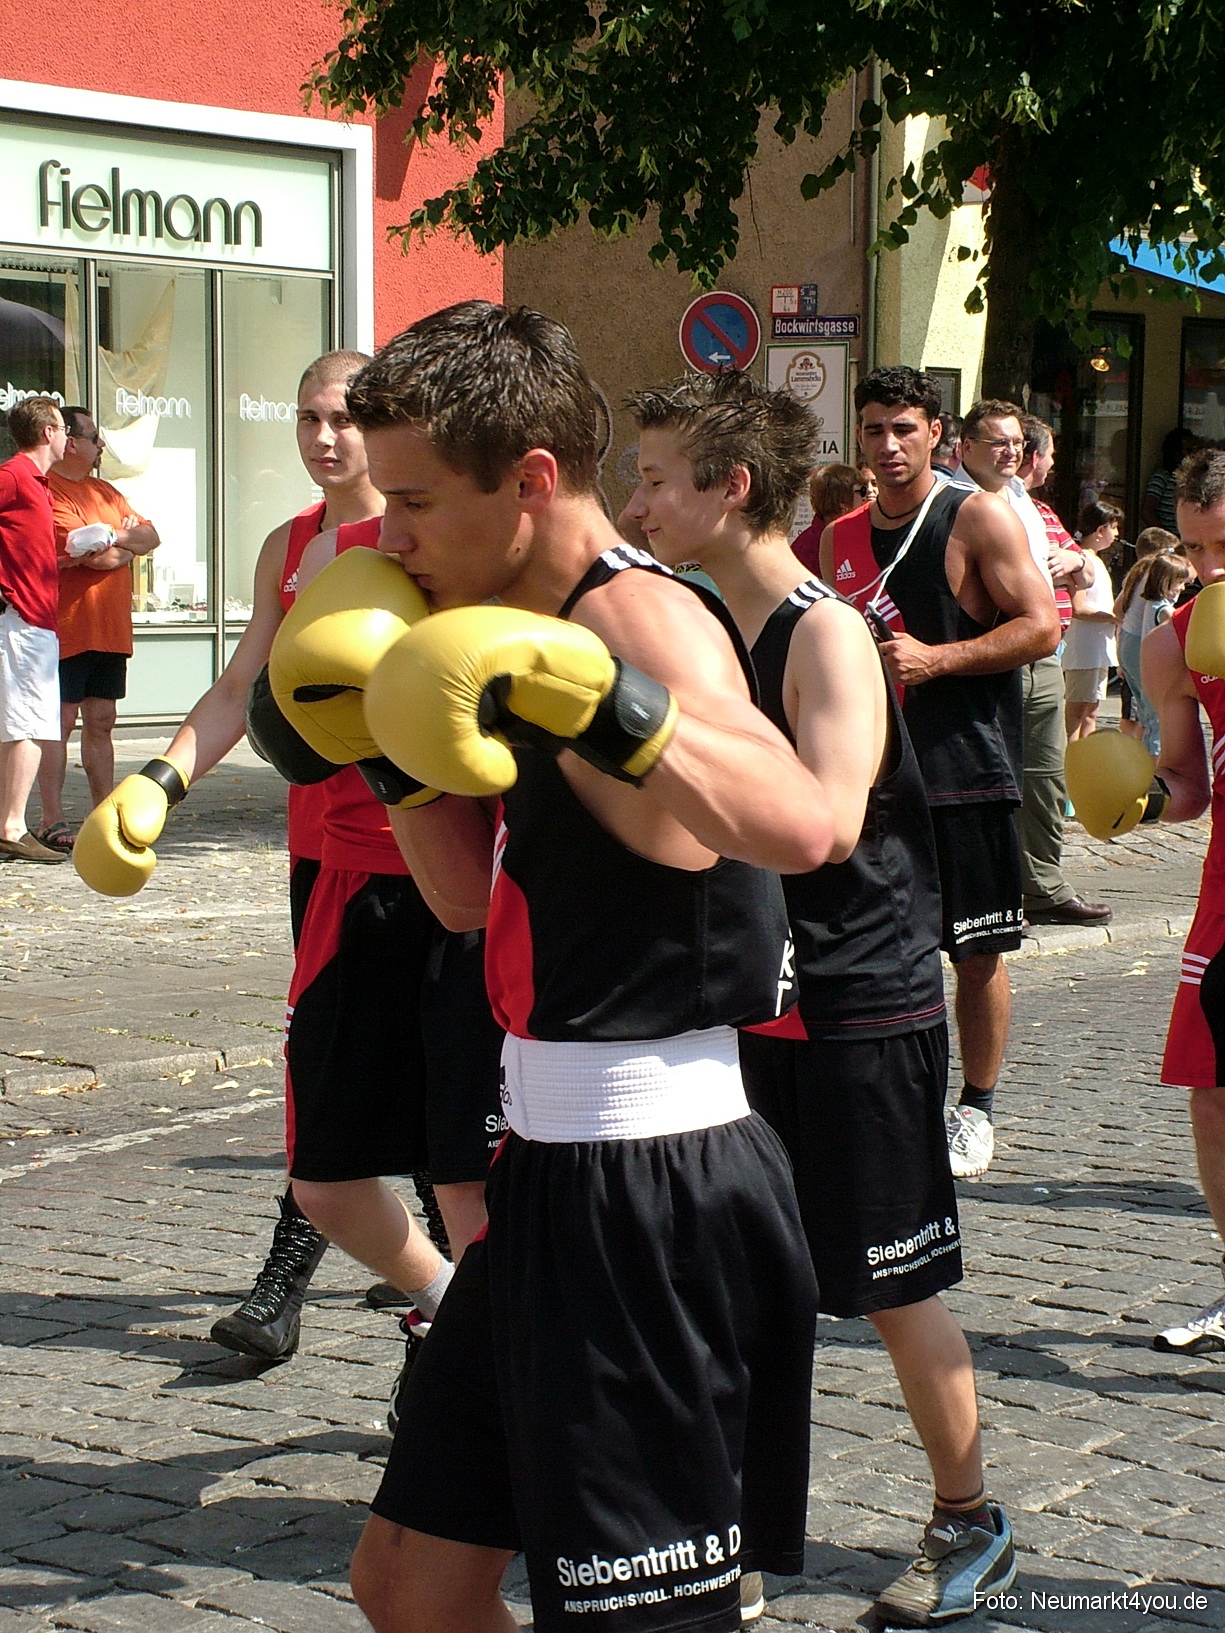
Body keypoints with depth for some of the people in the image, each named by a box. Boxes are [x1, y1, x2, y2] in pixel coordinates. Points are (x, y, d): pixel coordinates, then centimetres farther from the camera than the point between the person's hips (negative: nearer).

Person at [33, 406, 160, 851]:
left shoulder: (105, 492, 18)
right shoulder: (46, 491, -11)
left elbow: (151, 537, 14)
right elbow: (96, 555, -19)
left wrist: (115, 537, -5)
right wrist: (126, 542, 2)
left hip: (110, 631, 8)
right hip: (66, 629, -8)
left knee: (100, 722, 9)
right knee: (60, 722, -6)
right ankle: (53, 822, -4)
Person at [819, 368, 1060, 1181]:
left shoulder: (979, 519, -4)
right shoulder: (844, 537, 11)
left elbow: (1041, 628, -11)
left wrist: (937, 659, -18)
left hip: (967, 770, -4)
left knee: (977, 952, 1)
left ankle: (976, 1112, 13)